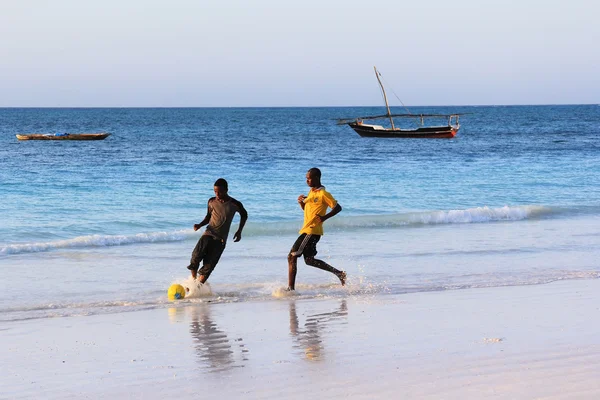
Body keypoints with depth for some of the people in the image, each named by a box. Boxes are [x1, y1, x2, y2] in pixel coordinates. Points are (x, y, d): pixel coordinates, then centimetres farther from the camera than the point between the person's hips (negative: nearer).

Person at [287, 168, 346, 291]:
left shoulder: (323, 194, -10)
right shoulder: (311, 192, 17)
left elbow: (338, 207, -12)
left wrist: (325, 217, -25)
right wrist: (301, 202, 5)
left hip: (312, 231, -10)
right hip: (306, 230, 10)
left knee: (292, 256, -12)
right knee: (309, 260, 13)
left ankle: (291, 288, -11)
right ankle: (338, 273, 17)